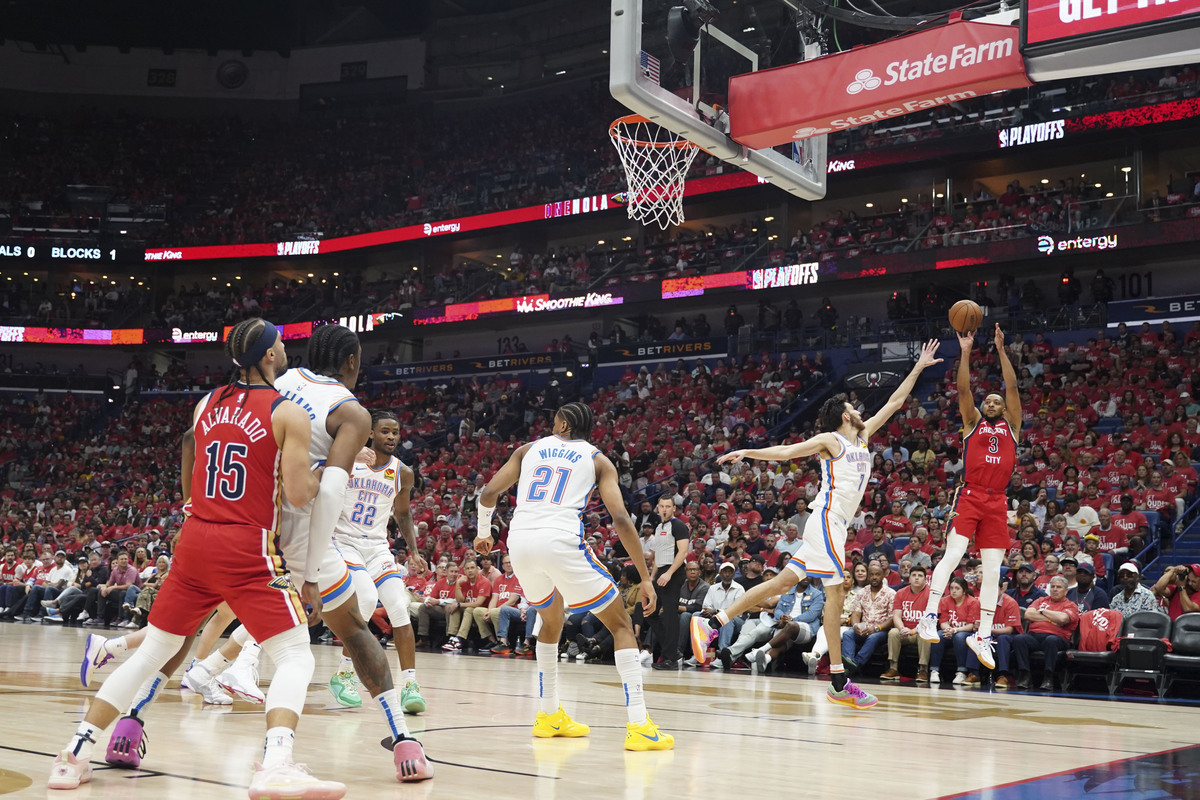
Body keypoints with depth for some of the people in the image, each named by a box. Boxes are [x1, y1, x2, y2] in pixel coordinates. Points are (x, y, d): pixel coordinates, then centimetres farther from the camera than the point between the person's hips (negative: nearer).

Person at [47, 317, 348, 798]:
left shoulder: (206, 405, 12)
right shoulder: (288, 413, -5)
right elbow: (298, 493, -11)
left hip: (195, 540, 6)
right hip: (247, 547, -6)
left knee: (151, 652, 17)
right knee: (295, 654, -2)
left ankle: (75, 755, 18)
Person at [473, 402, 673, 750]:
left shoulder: (529, 449, 22)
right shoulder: (598, 460, 14)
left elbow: (489, 493, 17)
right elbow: (621, 518, 2)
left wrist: (483, 533, 36)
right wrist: (646, 577, 3)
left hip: (520, 540, 4)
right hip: (560, 541, -4)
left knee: (552, 621, 30)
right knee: (621, 624, 7)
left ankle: (549, 715, 33)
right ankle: (639, 725, -5)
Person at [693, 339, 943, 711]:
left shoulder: (863, 436, 19)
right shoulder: (830, 440, -4)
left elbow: (893, 404, 24)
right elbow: (786, 451, -11)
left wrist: (918, 368, 24)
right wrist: (749, 452, -25)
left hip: (832, 526, 9)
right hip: (827, 520, -9)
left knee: (783, 583, 6)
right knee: (835, 591, -8)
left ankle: (711, 624, 7)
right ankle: (839, 683, -6)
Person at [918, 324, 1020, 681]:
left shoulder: (1011, 425, 16)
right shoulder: (973, 422, 13)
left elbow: (1012, 387, 6)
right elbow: (963, 389, 0)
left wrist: (1001, 350, -1)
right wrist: (966, 351, -7)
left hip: (997, 502, 2)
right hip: (969, 495, -2)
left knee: (993, 571, 1)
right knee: (953, 554, -18)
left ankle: (982, 636, 7)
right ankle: (929, 617, -19)